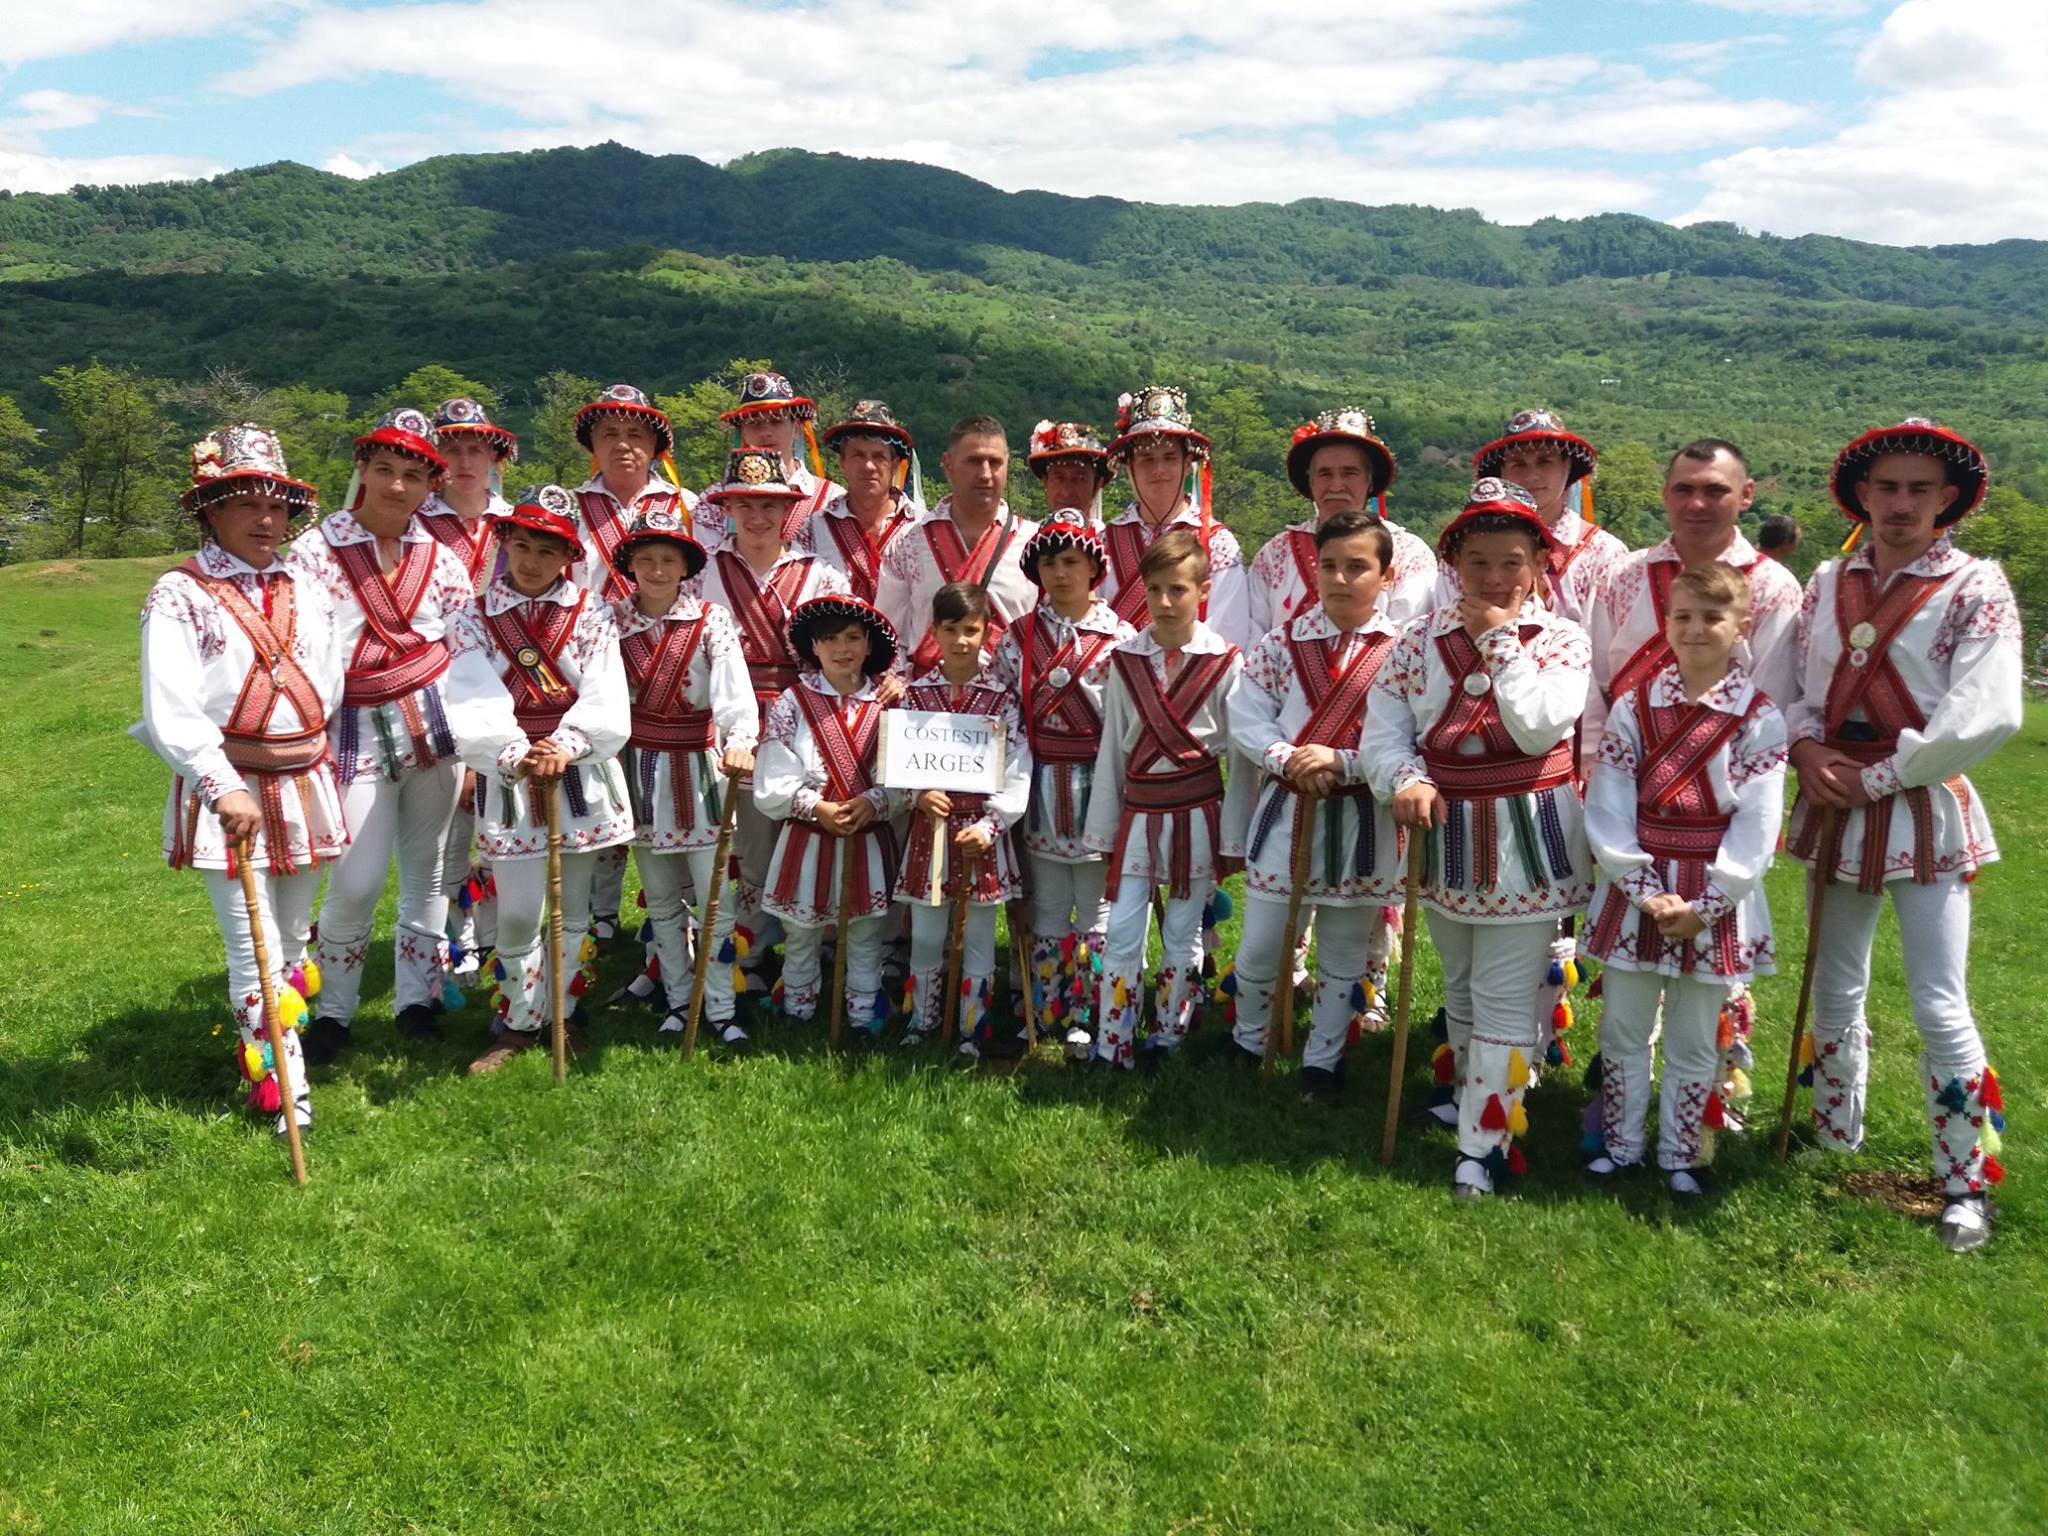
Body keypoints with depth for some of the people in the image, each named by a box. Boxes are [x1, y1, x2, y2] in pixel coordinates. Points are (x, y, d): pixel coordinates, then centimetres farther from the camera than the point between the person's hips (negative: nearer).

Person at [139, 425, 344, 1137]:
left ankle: (258, 1040, 39)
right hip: (223, 791, -5)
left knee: (291, 938, 17)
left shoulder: (306, 591, 9)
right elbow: (170, 712, -15)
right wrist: (222, 784, -24)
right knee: (253, 947, -5)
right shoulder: (179, 595, -7)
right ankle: (283, 1092, 5)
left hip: (303, 784, 5)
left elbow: (328, 688, 13)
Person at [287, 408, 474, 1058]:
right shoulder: (314, 551, -4)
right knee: (356, 880, -5)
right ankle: (333, 1012, 15)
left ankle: (416, 999, 24)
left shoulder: (440, 560, 5)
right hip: (358, 730, -3)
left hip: (437, 722, 3)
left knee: (426, 870, 9)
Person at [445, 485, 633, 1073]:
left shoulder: (592, 613, 2)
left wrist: (565, 746, -28)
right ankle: (519, 1024, 18)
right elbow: (476, 707, -12)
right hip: (510, 778, -1)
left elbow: (605, 699, -11)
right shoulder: (475, 622, 2)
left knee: (573, 909, 11)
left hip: (582, 773, 1)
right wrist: (514, 755, -29)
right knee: (517, 914, -1)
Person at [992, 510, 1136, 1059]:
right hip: (1042, 786, 2)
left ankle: (1088, 1020, 12)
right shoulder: (1019, 637, 5)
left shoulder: (1119, 637, -2)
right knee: (1048, 907, 11)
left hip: (1097, 782, -2)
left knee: (1097, 906, 4)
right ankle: (1048, 1016, 21)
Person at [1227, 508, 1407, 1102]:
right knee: (1259, 946, 9)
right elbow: (1245, 719, -2)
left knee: (1344, 957, 13)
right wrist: (1287, 759, -18)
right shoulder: (1282, 643, 0)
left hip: (1362, 818, -1)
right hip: (1286, 809, 1)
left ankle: (1322, 1060, 31)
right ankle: (1248, 1043, 34)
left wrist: (1342, 761, -21)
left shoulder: (1402, 652, -6)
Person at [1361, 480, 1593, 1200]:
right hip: (1447, 836, 4)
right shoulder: (1422, 638, 0)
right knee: (1460, 986, 23)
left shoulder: (1561, 640, -7)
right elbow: (1383, 729, -6)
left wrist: (1501, 639, -19)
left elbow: (1538, 727, -24)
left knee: (1504, 1000, -2)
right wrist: (1407, 780, -25)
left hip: (1526, 842, -4)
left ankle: (1484, 1143, 6)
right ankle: (1466, 1090, 45)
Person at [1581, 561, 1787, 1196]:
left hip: (1716, 902, -1)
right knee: (1621, 1031, 11)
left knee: (1695, 1042, 11)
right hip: (1635, 893, 2)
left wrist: (1706, 904, -14)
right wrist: (1644, 891, -13)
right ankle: (1620, 1144, 27)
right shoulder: (1634, 706, -1)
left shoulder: (1760, 719, -5)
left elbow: (1757, 825, -8)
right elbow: (1608, 809, -5)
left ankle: (1681, 1154, 27)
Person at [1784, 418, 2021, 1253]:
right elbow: (1789, 682, 11)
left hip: (1924, 815, -5)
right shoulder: (1827, 582, 7)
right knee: (1835, 992, 15)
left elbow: (1985, 717, -18)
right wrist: (1807, 749, -8)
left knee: (1940, 1008, -3)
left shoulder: (1976, 588, -7)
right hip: (1835, 809, 5)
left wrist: (1878, 778, -15)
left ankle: (1965, 1184, 13)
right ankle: (1836, 1146, 32)